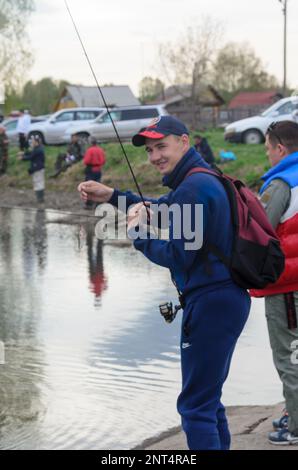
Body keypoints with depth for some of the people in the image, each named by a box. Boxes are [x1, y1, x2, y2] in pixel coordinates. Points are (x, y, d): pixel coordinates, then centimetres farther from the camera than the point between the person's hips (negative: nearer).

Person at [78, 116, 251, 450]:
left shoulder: (194, 187, -17)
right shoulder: (203, 179, 16)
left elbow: (176, 255, -19)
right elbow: (160, 209, 28)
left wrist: (138, 231, -4)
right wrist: (112, 196, 17)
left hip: (210, 303, -11)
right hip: (228, 298, 11)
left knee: (195, 405, -5)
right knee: (208, 398, 21)